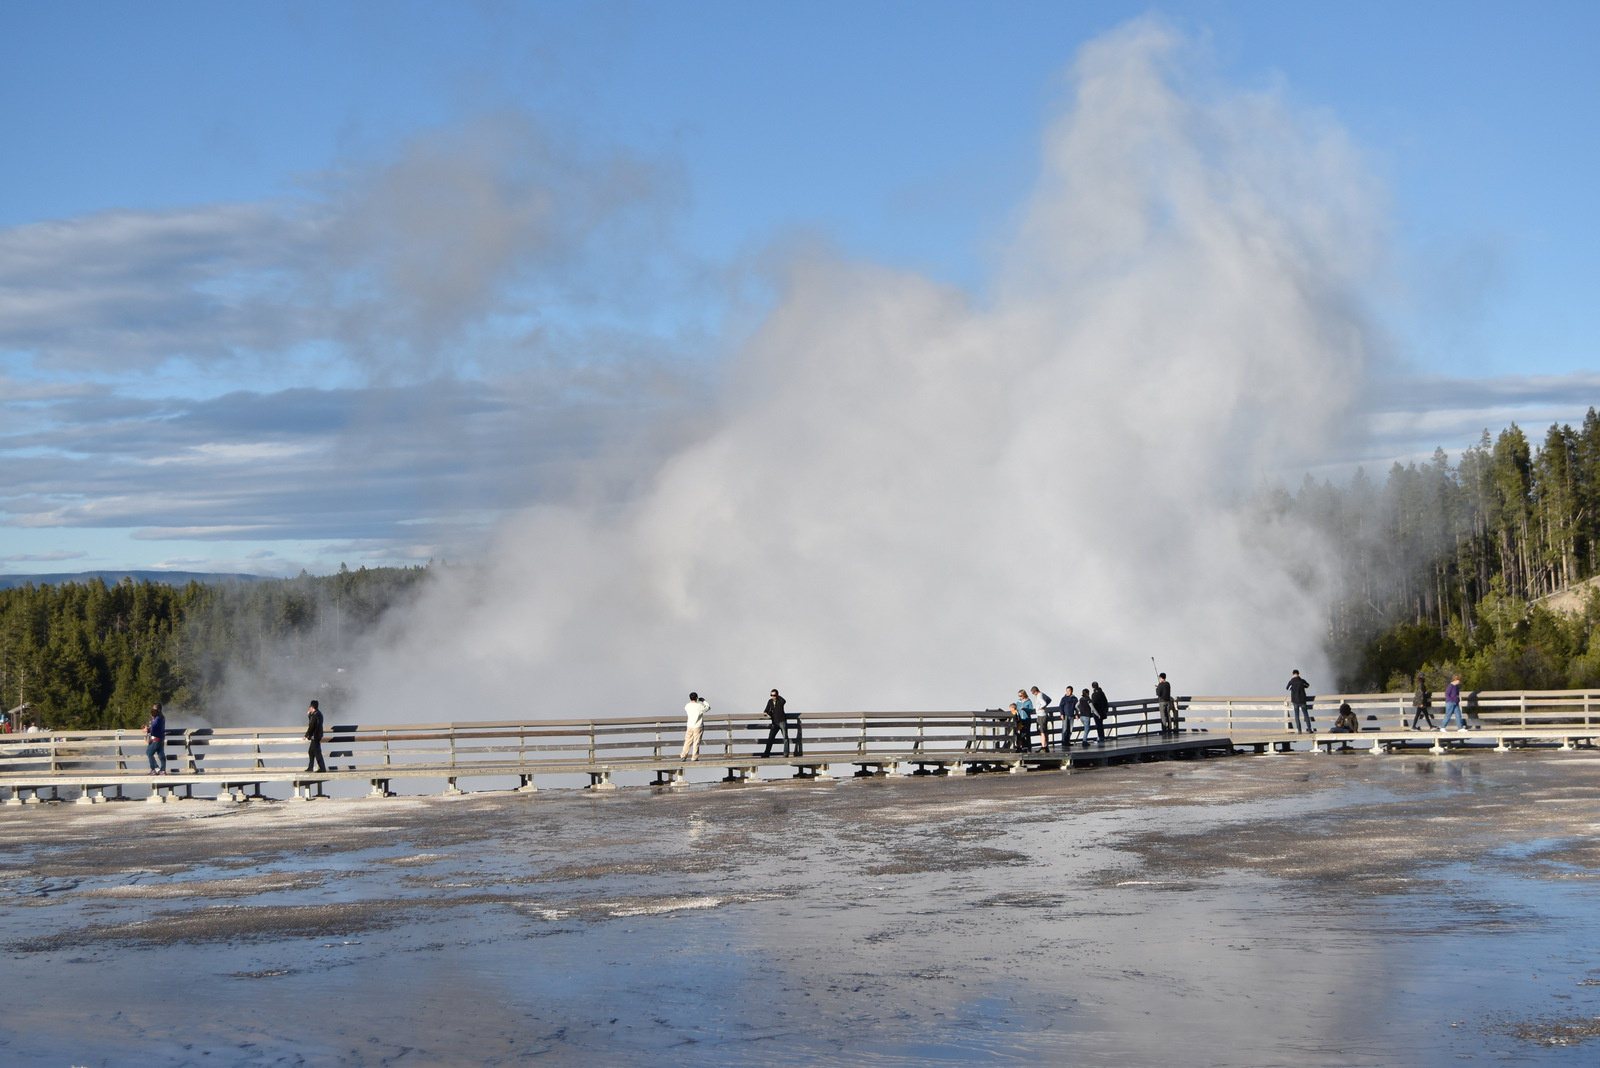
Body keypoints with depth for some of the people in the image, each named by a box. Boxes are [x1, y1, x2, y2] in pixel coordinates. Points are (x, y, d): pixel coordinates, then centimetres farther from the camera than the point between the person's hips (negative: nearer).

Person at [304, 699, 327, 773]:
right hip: (317, 736, 10)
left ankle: (322, 768, -4)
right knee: (311, 751, 17)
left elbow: (311, 727, -19)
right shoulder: (319, 713, 11)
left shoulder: (315, 715, -20)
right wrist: (309, 715, 14)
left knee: (317, 752, -5)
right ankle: (310, 768, 22)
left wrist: (306, 736, -10)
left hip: (315, 736, -10)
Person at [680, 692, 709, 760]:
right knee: (696, 743, 3)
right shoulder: (699, 706, -16)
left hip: (689, 727, 4)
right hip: (698, 727, -4)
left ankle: (683, 756, 12)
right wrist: (704, 701, 13)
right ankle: (694, 757, 5)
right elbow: (708, 708, -2)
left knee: (688, 742, 12)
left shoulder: (687, 706, -2)